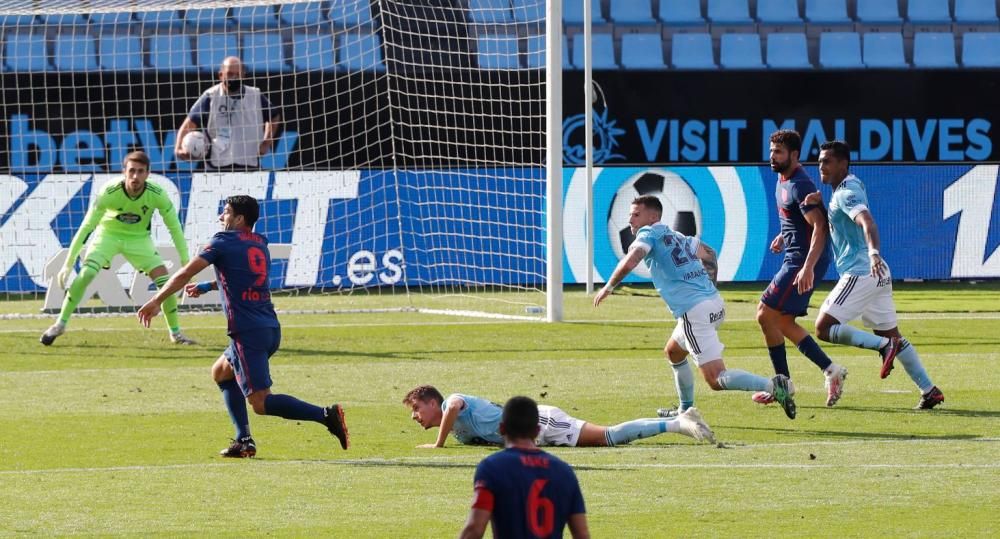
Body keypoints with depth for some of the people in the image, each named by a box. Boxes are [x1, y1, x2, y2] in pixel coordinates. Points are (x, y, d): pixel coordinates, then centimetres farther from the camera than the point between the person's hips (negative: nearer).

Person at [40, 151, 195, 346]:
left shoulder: (157, 195, -26)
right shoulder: (108, 193, -30)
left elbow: (175, 228, -12)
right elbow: (86, 227, -25)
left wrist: (185, 262, -13)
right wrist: (68, 263, -24)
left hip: (139, 238, 2)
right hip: (108, 233, -2)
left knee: (165, 280, -11)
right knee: (85, 274, -22)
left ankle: (176, 333, 7)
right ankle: (60, 324, -8)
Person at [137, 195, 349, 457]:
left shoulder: (224, 242, -3)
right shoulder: (260, 245, 18)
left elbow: (185, 274, -5)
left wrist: (156, 302, 3)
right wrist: (207, 287, 42)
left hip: (247, 333, -8)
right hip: (271, 329, 8)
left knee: (261, 402, -11)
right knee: (221, 372, 26)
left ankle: (325, 415, -27)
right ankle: (244, 440, 16)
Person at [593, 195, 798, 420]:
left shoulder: (649, 234, 0)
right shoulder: (677, 237, 22)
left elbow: (628, 264, -16)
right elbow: (709, 253, 38)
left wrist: (608, 287, -2)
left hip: (694, 312, -9)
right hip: (714, 303, 9)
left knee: (716, 379, -14)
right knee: (673, 351, 32)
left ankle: (774, 386, -31)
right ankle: (686, 410, 36)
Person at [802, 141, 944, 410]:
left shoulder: (847, 193, -12)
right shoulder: (850, 186, 17)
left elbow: (867, 222, -29)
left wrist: (873, 253, -48)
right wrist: (820, 198, 9)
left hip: (860, 273, -10)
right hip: (878, 275, 10)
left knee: (824, 328, -10)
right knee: (891, 335, 13)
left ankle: (884, 346, -16)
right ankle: (929, 390, 9)